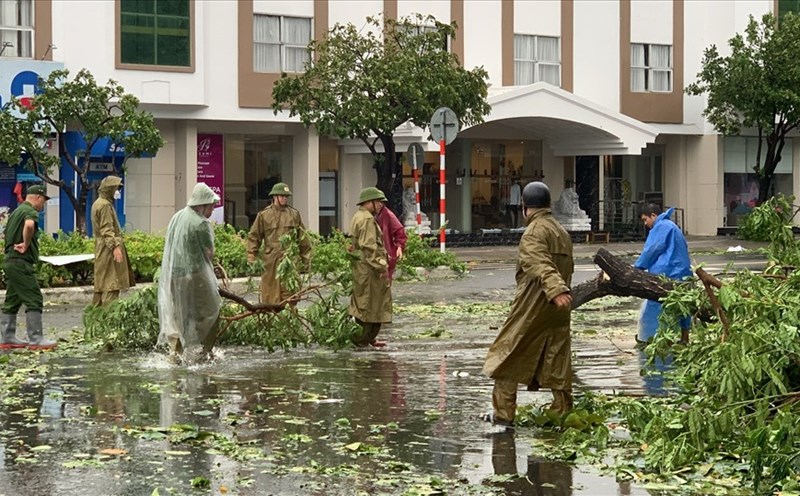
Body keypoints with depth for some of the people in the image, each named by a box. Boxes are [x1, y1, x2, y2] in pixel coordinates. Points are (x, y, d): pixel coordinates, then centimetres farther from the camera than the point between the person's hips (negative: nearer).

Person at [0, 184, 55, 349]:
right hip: (21, 263, -10)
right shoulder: (30, 211, -11)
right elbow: (29, 225, -35)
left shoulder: (16, 211, 21)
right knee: (34, 300, -9)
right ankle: (36, 339, -11)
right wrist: (26, 244, -22)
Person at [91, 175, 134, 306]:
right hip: (109, 249, -10)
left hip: (101, 250, 10)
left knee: (101, 282, 13)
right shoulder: (105, 205, -14)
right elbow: (107, 230, -22)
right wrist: (115, 246, -28)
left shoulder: (98, 204, 18)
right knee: (112, 282, -12)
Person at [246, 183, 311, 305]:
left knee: (290, 296, 1)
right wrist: (251, 258, -1)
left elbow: (302, 238, 14)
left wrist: (306, 258, 11)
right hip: (271, 261, -1)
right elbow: (254, 237, 6)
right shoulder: (263, 215, 5)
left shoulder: (294, 214, 11)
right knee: (270, 294, 0)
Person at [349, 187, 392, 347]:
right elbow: (369, 246, -23)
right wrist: (381, 266, -23)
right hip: (368, 269, -11)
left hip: (362, 268, 11)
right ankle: (361, 340, -1)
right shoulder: (367, 219, -15)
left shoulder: (358, 217, 19)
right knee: (367, 305, -5)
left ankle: (369, 338, 20)